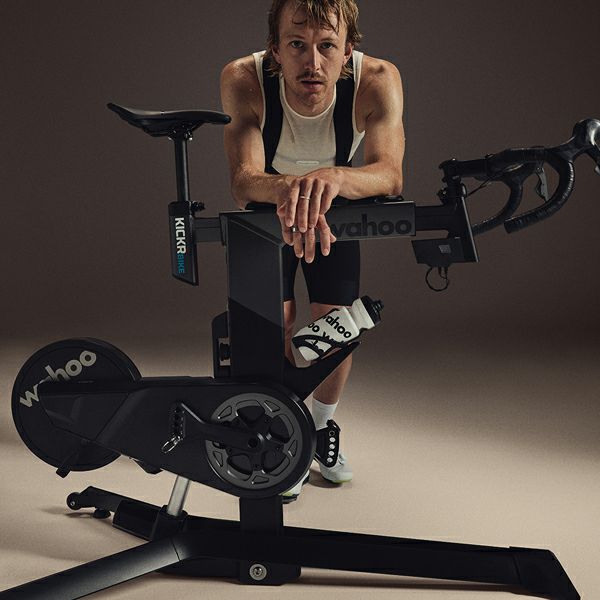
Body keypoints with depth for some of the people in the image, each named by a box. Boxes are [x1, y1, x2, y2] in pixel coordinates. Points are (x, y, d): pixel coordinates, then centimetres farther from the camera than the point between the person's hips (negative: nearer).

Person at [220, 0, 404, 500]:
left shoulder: (378, 79, -33)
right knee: (276, 323, -10)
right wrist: (287, 189, -66)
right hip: (268, 204, -1)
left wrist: (334, 178, -66)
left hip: (336, 205, 1)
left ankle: (322, 431, 25)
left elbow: (390, 174, -44)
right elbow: (243, 179, -43)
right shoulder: (244, 79, -34)